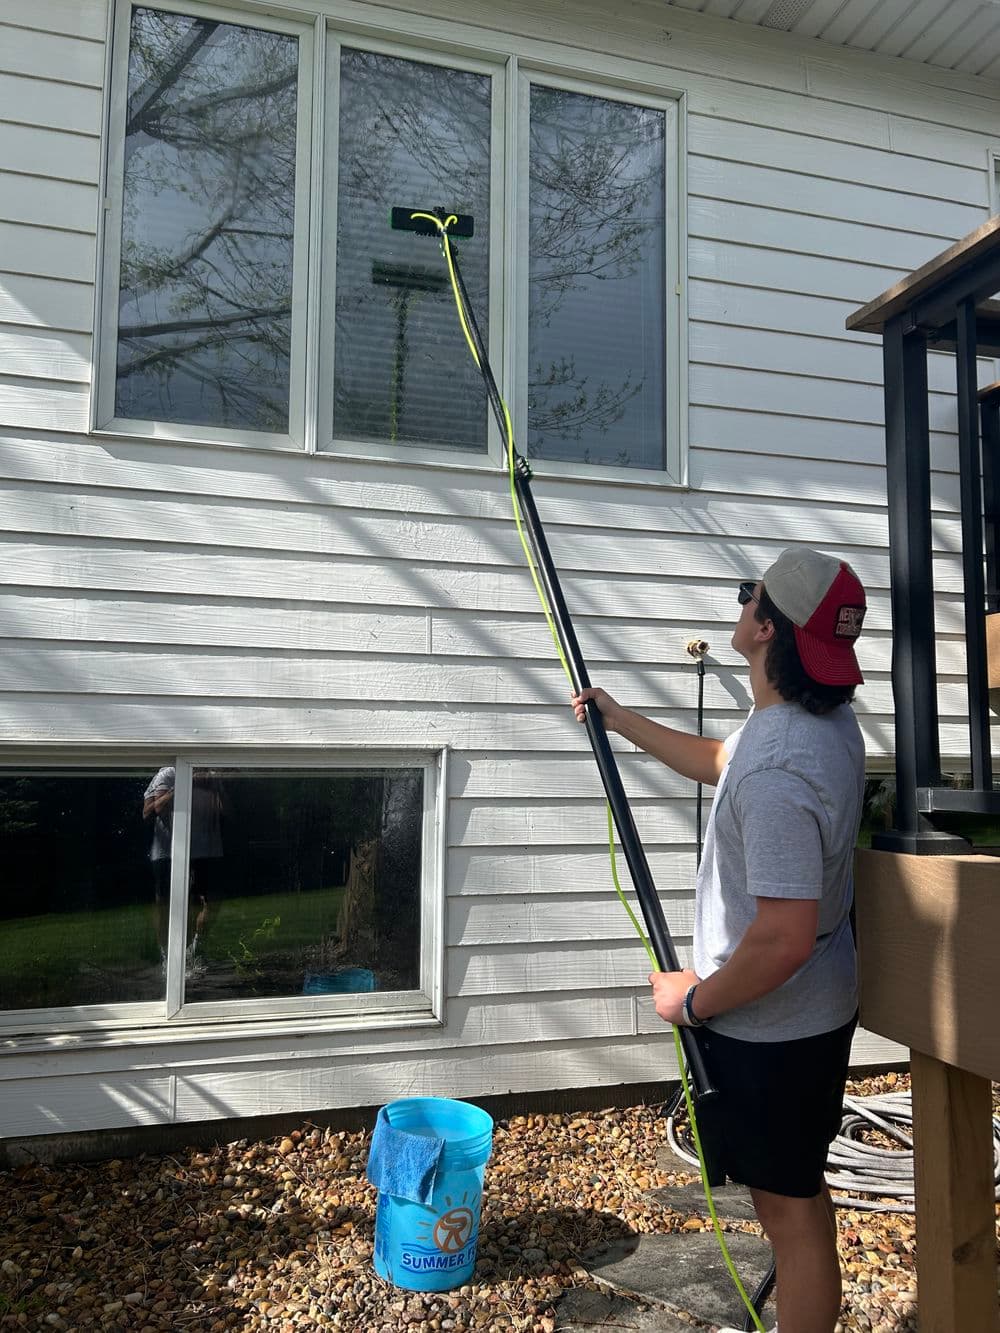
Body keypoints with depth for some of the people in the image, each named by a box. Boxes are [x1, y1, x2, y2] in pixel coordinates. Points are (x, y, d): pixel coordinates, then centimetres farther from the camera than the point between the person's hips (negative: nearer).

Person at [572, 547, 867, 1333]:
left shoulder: (778, 771, -33)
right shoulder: (828, 716, -1)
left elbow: (784, 939, -33)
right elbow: (719, 764, 17)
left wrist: (695, 999, -16)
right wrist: (622, 721, 20)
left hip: (771, 1026, -10)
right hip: (817, 1008, 10)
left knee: (790, 1206, 9)